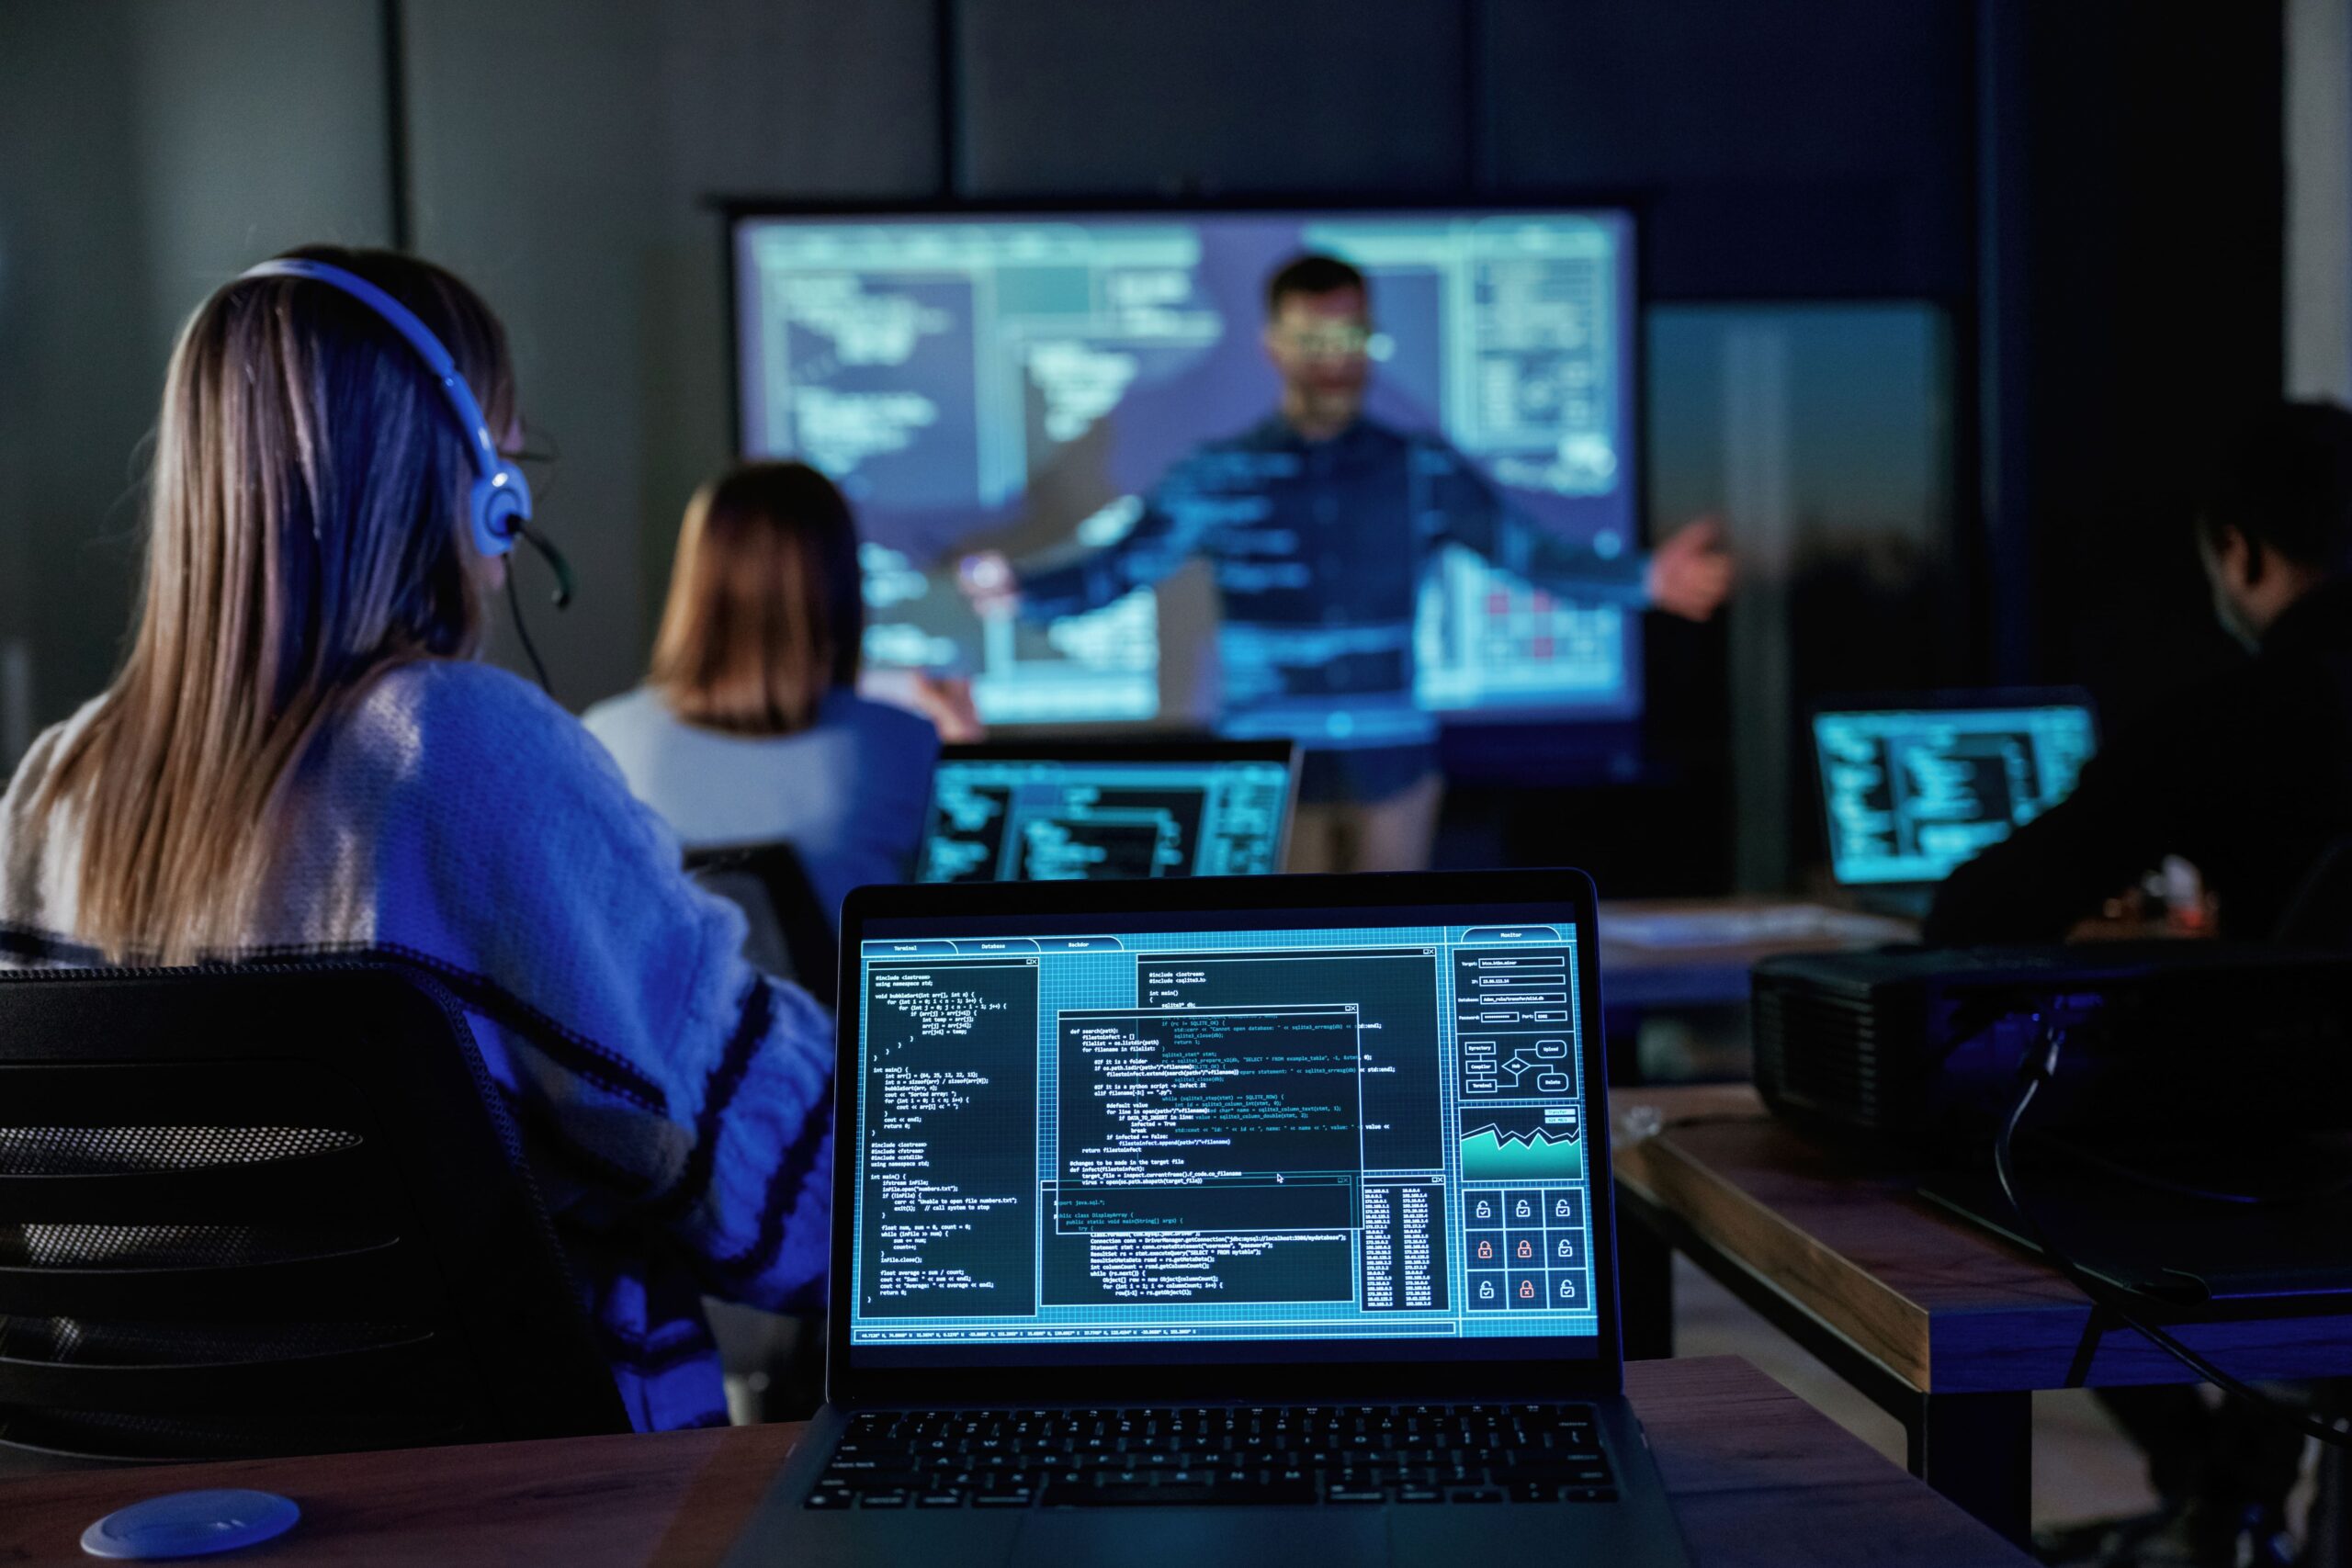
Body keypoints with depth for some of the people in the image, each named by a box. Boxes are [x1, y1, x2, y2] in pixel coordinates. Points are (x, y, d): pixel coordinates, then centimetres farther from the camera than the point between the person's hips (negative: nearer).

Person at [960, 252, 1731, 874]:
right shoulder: (1219, 477, -1)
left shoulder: (1422, 471, 3)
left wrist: (1643, 579, -13)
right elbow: (1116, 569, -6)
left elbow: (1530, 552, 0)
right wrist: (1020, 594, -23)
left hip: (1392, 763, 1)